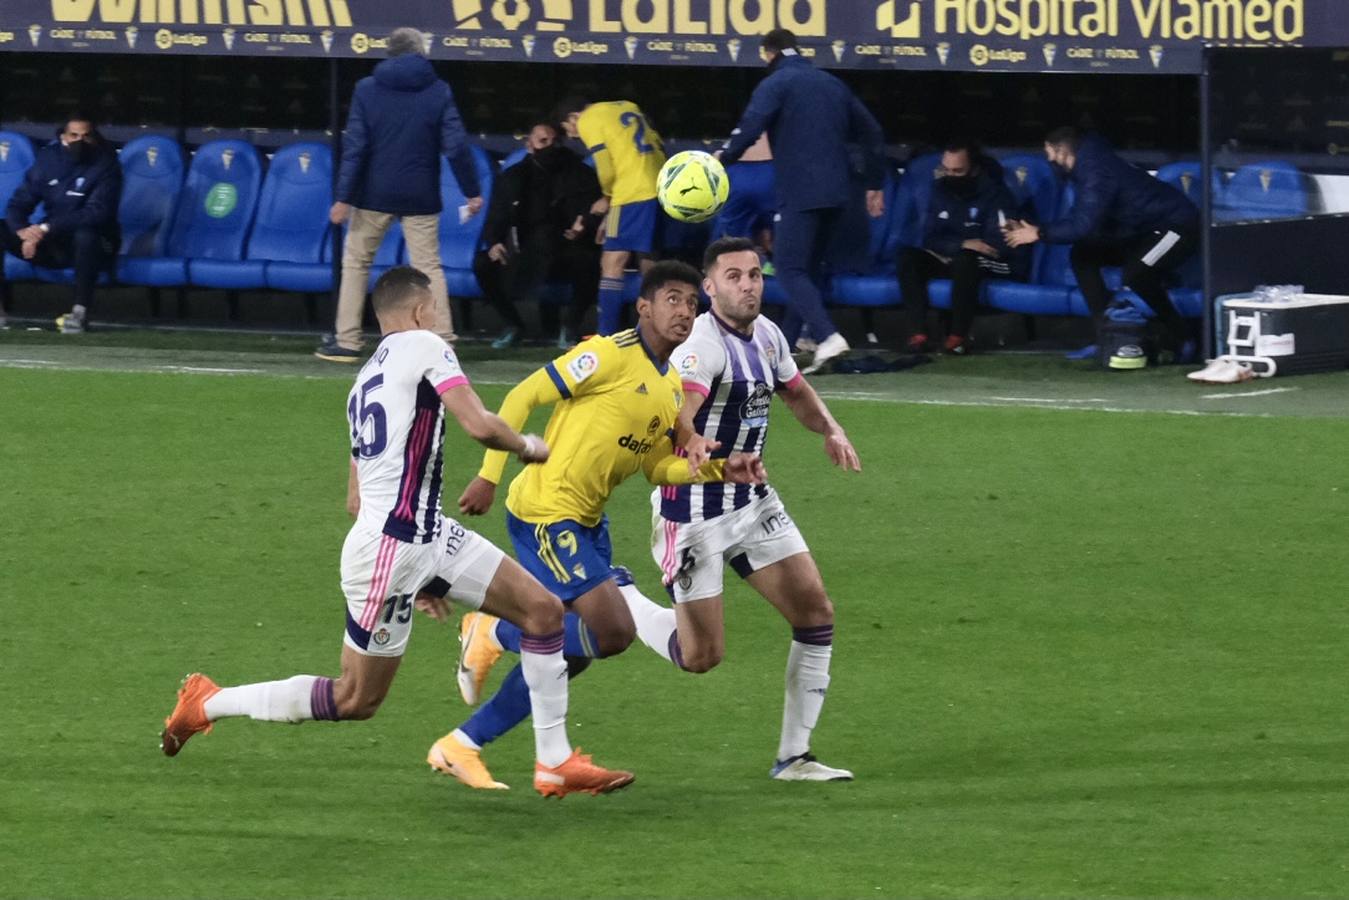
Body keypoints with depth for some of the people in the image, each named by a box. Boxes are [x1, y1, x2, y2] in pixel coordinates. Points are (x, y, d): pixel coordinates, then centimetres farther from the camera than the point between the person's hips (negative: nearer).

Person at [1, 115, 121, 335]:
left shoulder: (105, 164, -12)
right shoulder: (48, 159, 1)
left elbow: (97, 213, -25)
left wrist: (47, 228, -32)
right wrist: (24, 232, -27)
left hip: (92, 246, -4)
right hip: (52, 244, 4)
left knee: (85, 235, -39)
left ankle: (80, 311, -34)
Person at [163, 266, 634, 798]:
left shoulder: (365, 380, 20)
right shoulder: (424, 346, -6)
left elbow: (355, 501, 22)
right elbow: (479, 426, -19)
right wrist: (527, 447, 2)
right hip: (390, 549, -9)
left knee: (542, 611, 5)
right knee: (357, 699, 0)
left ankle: (555, 763, 9)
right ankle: (207, 705, 13)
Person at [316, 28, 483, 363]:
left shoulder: (367, 89, -1)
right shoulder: (438, 92, -1)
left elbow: (354, 146, -7)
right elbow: (456, 146, -6)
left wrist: (344, 197, -8)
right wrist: (472, 192, 0)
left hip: (374, 196, 0)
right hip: (420, 197, 0)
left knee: (356, 262, 11)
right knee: (429, 266, 7)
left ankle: (347, 341, 9)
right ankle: (442, 339, -2)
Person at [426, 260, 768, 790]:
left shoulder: (672, 387, 12)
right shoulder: (612, 355, -14)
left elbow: (658, 468, 19)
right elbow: (523, 398, -13)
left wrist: (719, 469, 2)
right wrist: (489, 477, -15)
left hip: (586, 522, 9)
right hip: (545, 512, -9)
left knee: (571, 649, 8)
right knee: (613, 632, -16)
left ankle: (463, 745, 17)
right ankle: (493, 634, 4)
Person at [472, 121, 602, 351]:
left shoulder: (579, 174, 1)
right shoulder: (511, 178, 8)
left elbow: (596, 213, -8)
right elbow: (495, 219, 5)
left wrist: (584, 227, -32)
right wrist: (493, 244, -17)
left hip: (566, 252, -2)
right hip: (523, 258, 2)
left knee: (588, 262, -37)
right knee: (483, 264, -22)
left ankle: (572, 326, -12)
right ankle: (513, 324, 0)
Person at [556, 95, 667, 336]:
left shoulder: (588, 121, 0)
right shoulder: (627, 108, 22)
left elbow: (606, 170, -5)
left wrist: (608, 197, 15)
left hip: (632, 196, -8)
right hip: (658, 189, 8)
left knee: (613, 262, -9)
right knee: (648, 262, 14)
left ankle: (606, 336, -16)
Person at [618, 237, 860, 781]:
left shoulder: (767, 335, 4)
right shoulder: (702, 344, -22)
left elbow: (796, 393, 24)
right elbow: (674, 431, -36)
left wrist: (830, 430, 4)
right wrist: (718, 466, -55)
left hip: (752, 503, 8)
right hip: (694, 510, -8)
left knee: (816, 613, -2)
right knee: (701, 656, -5)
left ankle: (793, 756, 7)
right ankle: (615, 600, 23)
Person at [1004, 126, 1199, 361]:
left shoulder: (1097, 171, -24)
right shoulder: (1087, 167, 7)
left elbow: (1085, 224, -33)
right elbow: (1081, 220, 9)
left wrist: (1039, 234, -23)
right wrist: (1028, 230, 2)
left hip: (1179, 224, -10)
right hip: (1148, 229, 10)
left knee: (1136, 274, -33)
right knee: (1083, 255, 3)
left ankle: (1177, 342, -14)